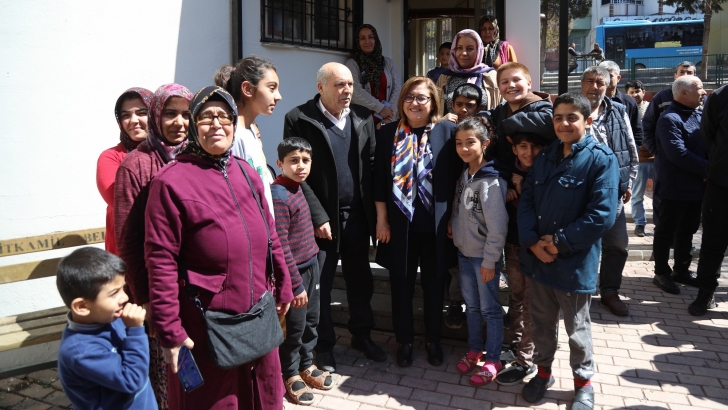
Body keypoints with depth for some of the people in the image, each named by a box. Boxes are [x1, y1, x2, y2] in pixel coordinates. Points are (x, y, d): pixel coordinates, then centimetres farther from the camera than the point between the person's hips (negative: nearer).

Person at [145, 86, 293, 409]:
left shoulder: (245, 172, 5)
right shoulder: (172, 181, -15)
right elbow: (161, 262, -16)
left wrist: (282, 286, 15)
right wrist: (169, 331, -15)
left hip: (258, 316, 6)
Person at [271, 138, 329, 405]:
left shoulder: (298, 188, 5)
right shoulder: (279, 195, -20)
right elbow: (280, 245, -21)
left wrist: (313, 262, 13)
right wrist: (296, 284, -18)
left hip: (311, 266, 8)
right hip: (294, 271, -8)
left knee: (311, 320, 19)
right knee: (294, 325, 7)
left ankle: (306, 365, 38)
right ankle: (290, 374, 26)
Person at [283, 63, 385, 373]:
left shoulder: (363, 118, 6)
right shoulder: (299, 120, -7)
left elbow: (371, 164, 7)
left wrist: (374, 209, -1)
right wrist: (318, 217, -14)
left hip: (357, 216, 4)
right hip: (321, 218, -4)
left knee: (361, 280, 16)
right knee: (320, 286, 8)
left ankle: (362, 335, 36)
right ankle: (324, 345, 27)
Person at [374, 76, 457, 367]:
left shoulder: (447, 131, -2)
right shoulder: (388, 133, 2)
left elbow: (454, 178, -1)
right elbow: (380, 180, 2)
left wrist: (452, 218, -4)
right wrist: (382, 220, -2)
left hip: (435, 225, -1)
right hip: (400, 224, 1)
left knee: (433, 284, 14)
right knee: (401, 285, 11)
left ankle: (433, 340, 33)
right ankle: (404, 341, 30)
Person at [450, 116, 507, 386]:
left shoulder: (492, 181, -19)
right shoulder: (463, 175, 3)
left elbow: (498, 225, -20)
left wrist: (490, 260, -18)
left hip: (484, 255, -7)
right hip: (464, 252, 7)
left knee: (489, 309, 6)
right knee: (471, 305, 18)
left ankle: (493, 360, 19)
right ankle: (474, 350, 33)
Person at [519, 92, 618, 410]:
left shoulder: (601, 159, -11)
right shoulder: (544, 157, 8)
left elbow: (602, 215, -18)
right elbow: (527, 201, 4)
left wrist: (560, 243, -18)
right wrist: (532, 241, -11)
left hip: (575, 262, -5)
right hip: (537, 257, 5)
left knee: (577, 329, 12)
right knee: (541, 323, 18)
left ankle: (583, 382, 34)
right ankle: (543, 371, 39)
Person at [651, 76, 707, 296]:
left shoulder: (699, 115, 11)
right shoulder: (669, 119, -15)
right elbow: (679, 155, -23)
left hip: (696, 185, 8)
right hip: (675, 187, -8)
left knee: (688, 229, 17)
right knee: (667, 231, 3)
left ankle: (681, 268, 30)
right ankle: (661, 273, 13)